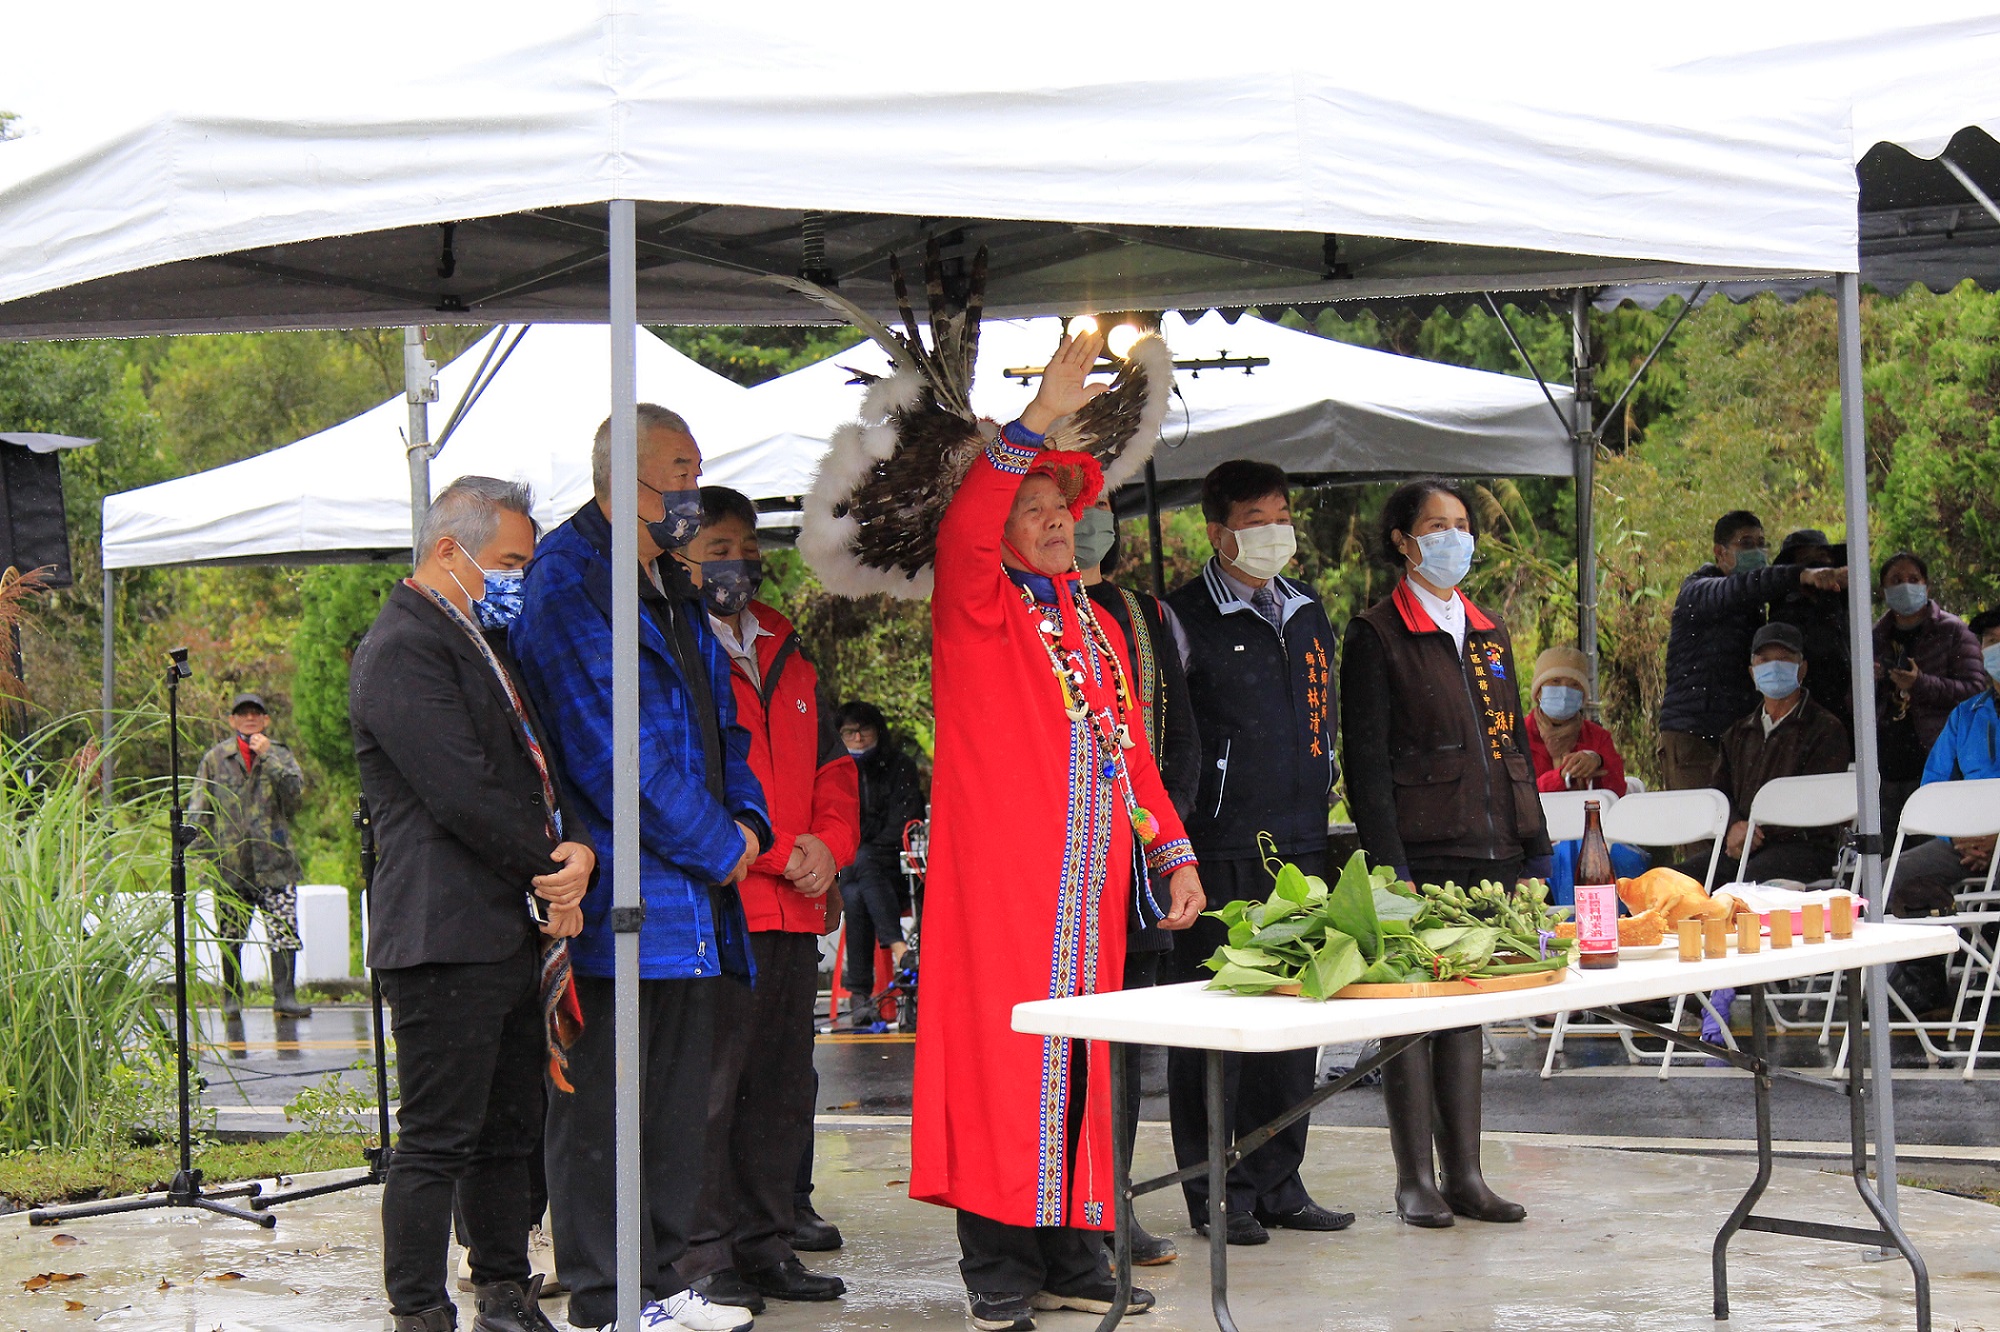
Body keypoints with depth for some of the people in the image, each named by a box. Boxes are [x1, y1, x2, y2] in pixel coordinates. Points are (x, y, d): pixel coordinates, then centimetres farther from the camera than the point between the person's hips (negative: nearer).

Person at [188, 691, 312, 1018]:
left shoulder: (280, 755, 13)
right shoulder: (215, 758, 12)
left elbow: (295, 790, -4)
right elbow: (198, 805, 9)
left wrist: (267, 757, -8)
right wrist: (197, 848, -1)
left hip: (274, 861, 0)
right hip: (229, 862, 0)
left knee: (285, 932, -9)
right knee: (230, 936, 6)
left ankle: (284, 995, -5)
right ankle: (232, 996, 18)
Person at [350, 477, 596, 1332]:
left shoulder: (484, 642, 21)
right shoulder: (404, 647, -11)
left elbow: (537, 767, 20)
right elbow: (463, 795, -19)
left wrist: (577, 846, -1)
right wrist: (551, 868, -8)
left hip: (509, 931, 10)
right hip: (443, 935, -10)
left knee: (508, 1132, 15)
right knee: (437, 1140, -6)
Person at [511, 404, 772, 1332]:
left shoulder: (676, 588, 19)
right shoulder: (568, 578, -11)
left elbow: (715, 720, 24)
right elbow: (605, 743, -18)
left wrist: (745, 820, 4)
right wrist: (717, 846, -13)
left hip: (693, 902, 9)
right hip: (620, 897, -9)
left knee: (677, 1104, 14)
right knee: (603, 1108, -2)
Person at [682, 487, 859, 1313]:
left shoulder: (789, 662, 20)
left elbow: (833, 772, 23)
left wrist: (830, 848, 3)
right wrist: (777, 852, -13)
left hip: (795, 909, 8)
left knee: (782, 1088, 12)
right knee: (707, 1089, -7)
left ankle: (763, 1246, 20)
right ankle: (705, 1258, -1)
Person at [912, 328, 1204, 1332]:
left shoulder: (1096, 630, 22)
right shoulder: (979, 609, 1)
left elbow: (1131, 752, 23)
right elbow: (961, 533, -20)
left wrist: (1173, 851, 13)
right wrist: (1037, 419, -23)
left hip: (1089, 894, 7)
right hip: (998, 882, -6)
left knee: (1080, 1066, 8)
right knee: (1001, 1061, -7)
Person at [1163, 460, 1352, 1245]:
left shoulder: (1308, 614, 16)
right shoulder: (1185, 619, -4)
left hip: (1300, 847, 6)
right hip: (1220, 850, -6)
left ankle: (1278, 1182, 17)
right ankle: (1218, 1191, 5)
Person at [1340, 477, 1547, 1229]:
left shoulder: (1488, 633, 17)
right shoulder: (1377, 635, -3)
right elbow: (1365, 759, -8)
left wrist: (1532, 845, 13)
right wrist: (1387, 863, -14)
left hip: (1488, 855, 6)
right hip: (1420, 855, -6)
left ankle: (1465, 1175, 14)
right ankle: (1417, 1179, 5)